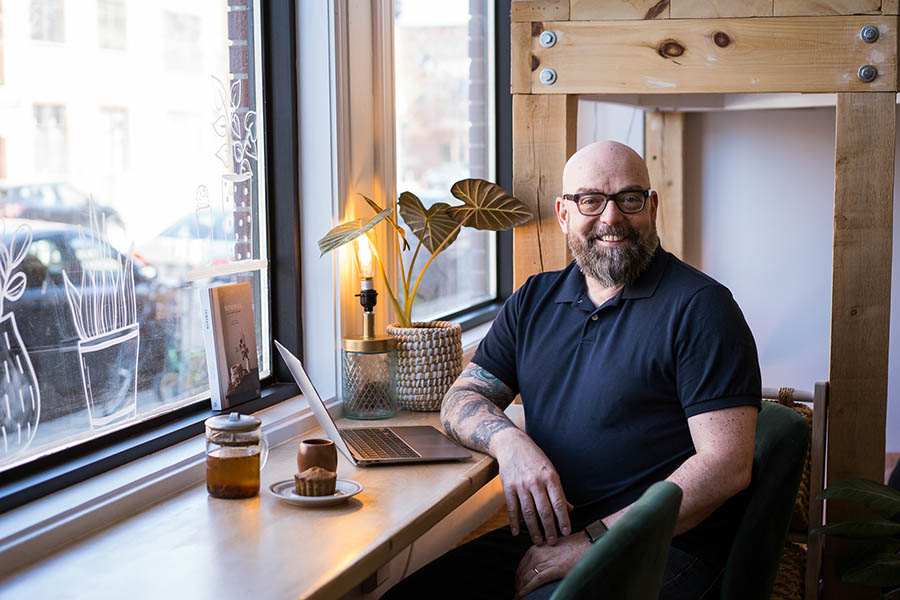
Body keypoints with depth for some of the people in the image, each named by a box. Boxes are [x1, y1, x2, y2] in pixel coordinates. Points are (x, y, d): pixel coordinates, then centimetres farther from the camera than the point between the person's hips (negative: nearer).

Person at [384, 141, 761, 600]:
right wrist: (507, 441, -11)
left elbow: (727, 464, -12)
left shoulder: (699, 305, -5)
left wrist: (594, 541, -17)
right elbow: (461, 399, 14)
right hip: (541, 535, 6)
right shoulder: (534, 300, 15)